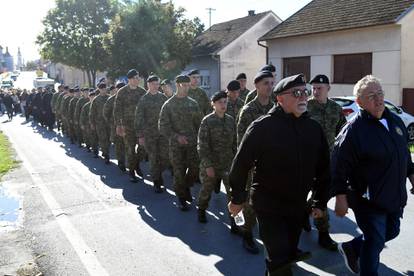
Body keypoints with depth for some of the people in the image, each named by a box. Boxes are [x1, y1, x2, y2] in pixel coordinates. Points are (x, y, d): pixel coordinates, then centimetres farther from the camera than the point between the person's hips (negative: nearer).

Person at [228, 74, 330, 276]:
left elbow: (323, 168, 10)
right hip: (268, 206, -5)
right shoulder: (262, 127, -15)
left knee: (288, 256, 19)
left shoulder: (314, 128, 2)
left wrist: (320, 202, 10)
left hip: (298, 206, 6)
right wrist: (237, 199, -4)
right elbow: (241, 163, -9)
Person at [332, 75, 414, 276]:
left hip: (395, 196, 8)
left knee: (391, 232, 21)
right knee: (375, 241, 2)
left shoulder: (395, 121, 5)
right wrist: (340, 197, -19)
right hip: (368, 199, -8)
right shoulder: (354, 129, -19)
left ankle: (351, 248, 41)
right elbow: (339, 166, -19)